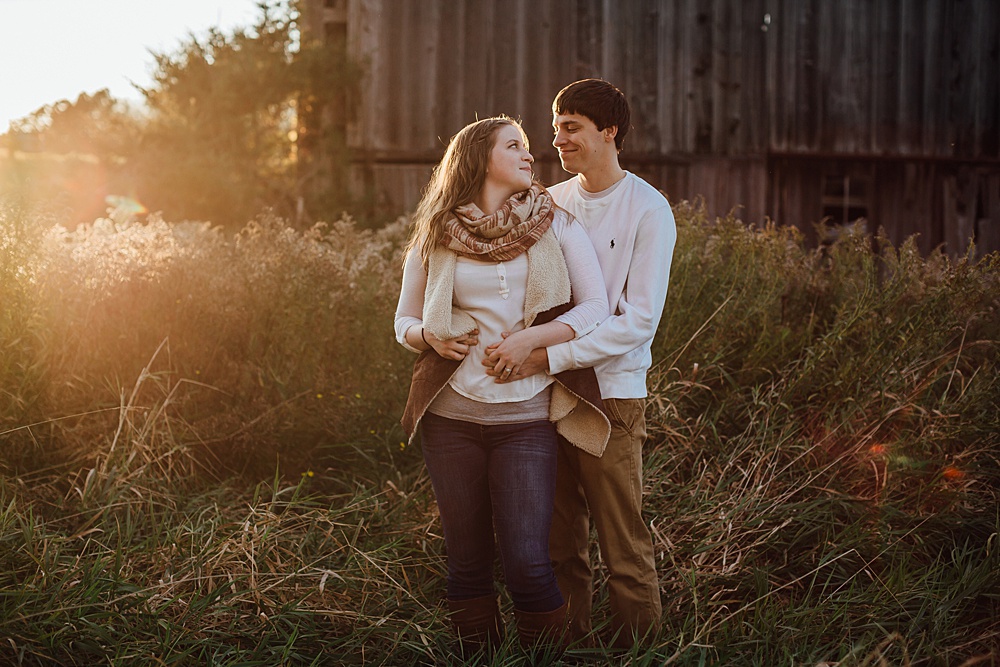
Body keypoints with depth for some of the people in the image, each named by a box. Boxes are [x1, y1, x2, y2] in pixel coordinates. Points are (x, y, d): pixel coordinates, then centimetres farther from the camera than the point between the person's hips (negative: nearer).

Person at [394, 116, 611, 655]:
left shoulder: (554, 222, 5)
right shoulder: (435, 237, 6)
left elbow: (596, 306, 1)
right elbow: (404, 321, 16)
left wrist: (532, 338, -12)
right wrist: (428, 337, -7)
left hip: (525, 418, -1)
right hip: (450, 414, 1)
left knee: (526, 559, -7)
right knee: (467, 559, 8)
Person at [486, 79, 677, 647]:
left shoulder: (648, 210, -5)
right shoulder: (549, 204, 11)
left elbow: (638, 321, -13)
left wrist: (548, 356, -20)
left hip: (610, 394, -5)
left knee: (625, 551, -1)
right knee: (560, 544, 11)